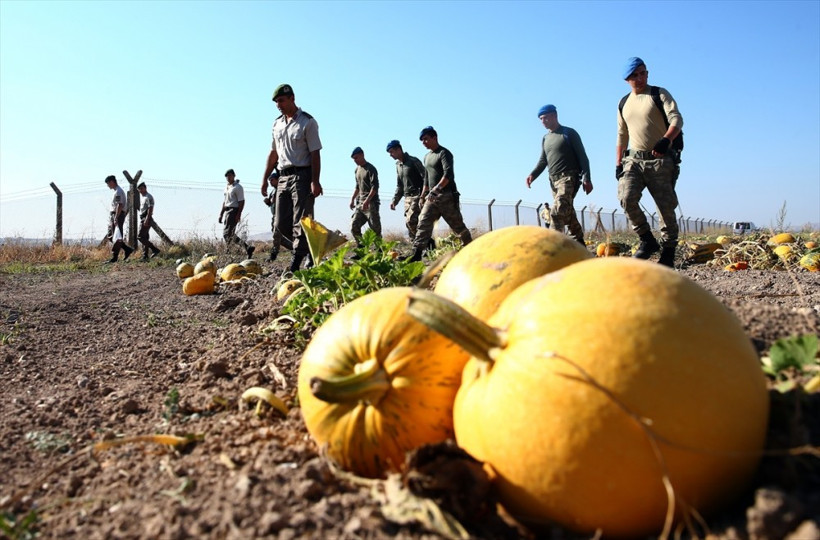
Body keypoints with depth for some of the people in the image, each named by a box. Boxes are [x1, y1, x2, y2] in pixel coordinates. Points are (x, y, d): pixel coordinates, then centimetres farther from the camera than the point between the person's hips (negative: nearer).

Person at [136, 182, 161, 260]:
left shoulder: (148, 197, -11)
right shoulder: (144, 197, 20)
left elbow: (150, 209, -20)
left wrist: (147, 220, -26)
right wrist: (144, 220, 20)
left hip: (146, 219, -10)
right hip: (143, 219, 10)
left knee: (140, 237, -14)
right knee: (144, 238, 8)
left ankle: (155, 249, -13)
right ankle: (145, 256, 9)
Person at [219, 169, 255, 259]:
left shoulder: (238, 187, -6)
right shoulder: (226, 187, 19)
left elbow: (241, 202, -12)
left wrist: (238, 214, -21)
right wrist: (221, 214, 20)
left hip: (234, 211, -9)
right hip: (227, 211, 9)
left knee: (227, 234, -13)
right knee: (230, 234, 7)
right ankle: (248, 248, 9)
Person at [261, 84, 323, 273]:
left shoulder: (307, 122, -4)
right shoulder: (277, 124, 16)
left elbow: (315, 153, -10)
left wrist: (315, 181, -17)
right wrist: (265, 178, 17)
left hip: (302, 176, -7)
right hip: (283, 177, 7)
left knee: (300, 223, -8)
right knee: (281, 224, 4)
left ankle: (295, 265, -7)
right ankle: (309, 250, 17)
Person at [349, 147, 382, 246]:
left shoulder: (370, 169, -8)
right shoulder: (357, 170, 16)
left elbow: (375, 187, -16)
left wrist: (367, 201, -24)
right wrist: (352, 199, 16)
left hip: (371, 203, -8)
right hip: (359, 203, 8)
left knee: (375, 228, -6)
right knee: (354, 226, 0)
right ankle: (361, 247, 7)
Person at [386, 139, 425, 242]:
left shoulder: (413, 161, -8)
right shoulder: (398, 165, 16)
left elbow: (425, 178, -13)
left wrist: (423, 196, -21)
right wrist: (394, 200, 15)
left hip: (417, 196, -8)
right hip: (407, 197, 8)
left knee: (410, 221, -18)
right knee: (408, 222, 3)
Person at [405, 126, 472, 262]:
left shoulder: (444, 153, -7)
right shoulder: (427, 157, 19)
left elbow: (448, 174, -22)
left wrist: (437, 188, -31)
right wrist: (423, 197, 22)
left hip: (447, 196, -7)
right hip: (432, 197, 7)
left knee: (457, 224, 2)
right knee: (423, 223, -7)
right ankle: (417, 253, -14)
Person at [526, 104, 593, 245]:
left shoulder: (569, 133, 0)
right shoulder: (545, 139, 19)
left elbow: (582, 157, -4)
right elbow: (543, 160, 19)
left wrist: (587, 179, -12)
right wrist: (533, 175, -1)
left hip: (569, 177, -7)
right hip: (554, 180, 7)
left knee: (557, 212, -23)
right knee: (567, 213, 10)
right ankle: (579, 243, 19)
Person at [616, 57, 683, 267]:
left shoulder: (660, 94, 3)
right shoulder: (624, 104, 17)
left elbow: (676, 119, -10)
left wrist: (666, 140, -30)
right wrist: (618, 163, 12)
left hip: (660, 159, -3)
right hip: (633, 160, 3)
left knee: (666, 206, -2)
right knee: (627, 198, -19)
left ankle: (668, 251, 12)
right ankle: (647, 240, -1)